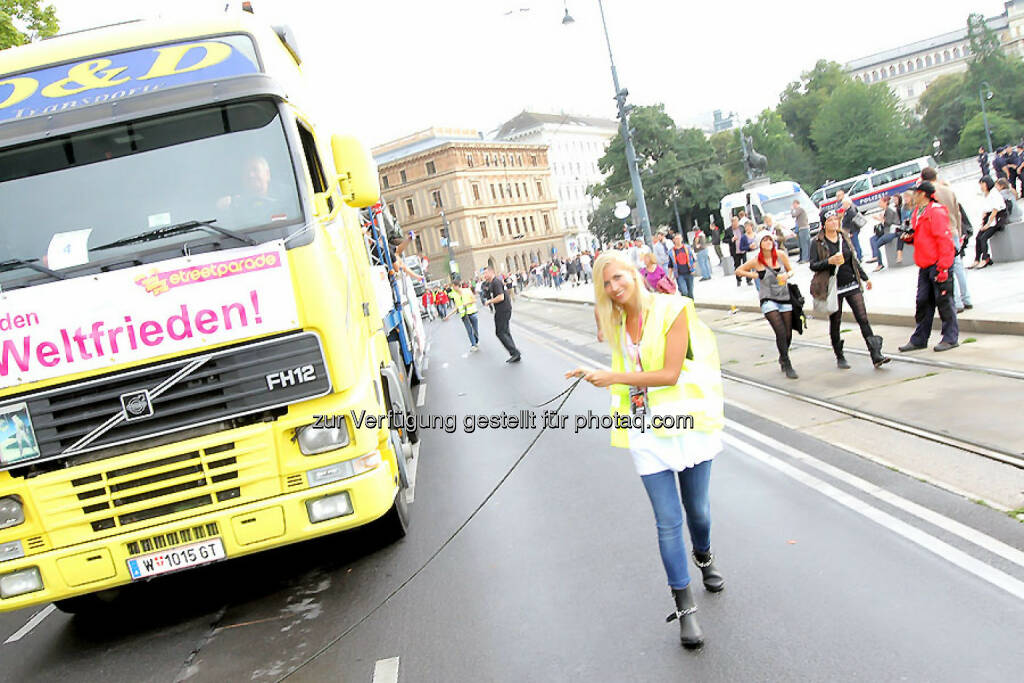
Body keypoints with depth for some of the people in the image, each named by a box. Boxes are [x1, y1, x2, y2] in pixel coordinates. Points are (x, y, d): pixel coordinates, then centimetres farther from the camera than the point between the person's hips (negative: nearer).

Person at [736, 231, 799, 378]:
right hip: (768, 299, -3)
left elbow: (790, 270, 12)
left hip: (784, 297, 3)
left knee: (788, 334, 6)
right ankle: (788, 366, -7)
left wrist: (787, 275, -10)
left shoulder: (781, 255, 0)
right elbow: (738, 270, 8)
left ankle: (782, 358, 35)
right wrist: (753, 275, -5)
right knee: (781, 332, -17)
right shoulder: (756, 261, -5)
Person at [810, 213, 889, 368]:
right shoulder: (818, 243, -3)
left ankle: (876, 356, -8)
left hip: (852, 285, 3)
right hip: (833, 288, -3)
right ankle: (840, 358, 20)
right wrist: (829, 261, -24)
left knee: (863, 318, -5)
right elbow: (813, 265, -8)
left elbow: (854, 260, 19)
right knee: (835, 323, 6)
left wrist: (865, 278, 20)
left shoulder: (844, 237, 10)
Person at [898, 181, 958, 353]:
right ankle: (919, 339, 16)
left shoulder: (936, 212, -13)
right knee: (923, 302, 10)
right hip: (924, 266, 9)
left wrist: (943, 267, -21)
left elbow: (944, 240, -18)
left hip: (937, 264, -9)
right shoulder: (918, 213, 16)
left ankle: (951, 338, 6)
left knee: (943, 300, -3)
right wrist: (909, 237, 4)